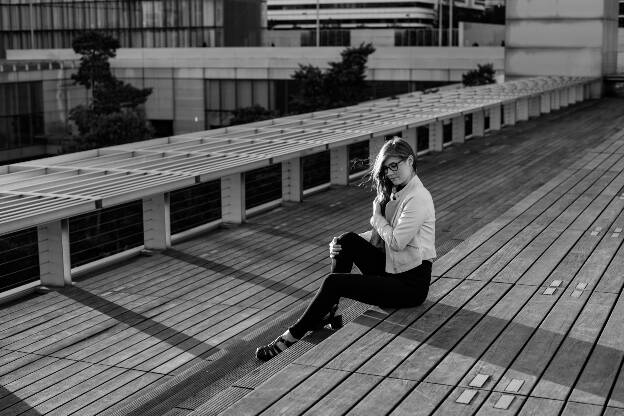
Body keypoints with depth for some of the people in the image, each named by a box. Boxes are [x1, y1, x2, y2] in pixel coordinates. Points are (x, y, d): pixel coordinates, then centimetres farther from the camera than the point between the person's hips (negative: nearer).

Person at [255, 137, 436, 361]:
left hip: (412, 283, -9)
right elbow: (379, 238, 12)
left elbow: (396, 241, -22)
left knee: (333, 282, -15)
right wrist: (342, 246, -5)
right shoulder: (395, 192, 12)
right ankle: (328, 310, 2)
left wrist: (377, 216, -4)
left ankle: (292, 336, -5)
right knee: (347, 241, -7)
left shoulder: (418, 198, -17)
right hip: (392, 269, 9)